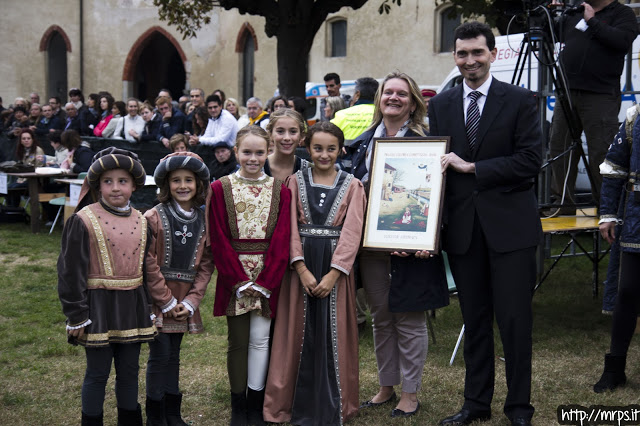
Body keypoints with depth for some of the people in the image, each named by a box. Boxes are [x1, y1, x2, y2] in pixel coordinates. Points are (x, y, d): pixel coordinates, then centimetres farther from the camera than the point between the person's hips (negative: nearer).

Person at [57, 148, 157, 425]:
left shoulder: (141, 222, 7)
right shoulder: (83, 220, -10)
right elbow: (70, 271, -9)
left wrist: (148, 309, 14)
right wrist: (77, 315, -10)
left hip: (132, 305, 5)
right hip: (98, 305, -5)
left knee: (129, 371, 14)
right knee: (98, 373, 4)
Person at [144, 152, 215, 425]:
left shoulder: (203, 221, 5)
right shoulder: (154, 218, -9)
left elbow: (205, 265, 4)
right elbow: (148, 264, -12)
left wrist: (191, 301, -6)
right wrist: (166, 301, -12)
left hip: (183, 303, 4)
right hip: (157, 300, -4)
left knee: (173, 355, 13)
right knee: (160, 355, -2)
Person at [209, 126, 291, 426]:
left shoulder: (280, 190, 3)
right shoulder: (220, 189, 1)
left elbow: (281, 239, -2)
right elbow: (220, 240, -4)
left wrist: (264, 282, -10)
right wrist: (239, 281, -11)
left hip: (268, 276, 1)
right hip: (233, 278, 0)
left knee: (260, 338, 2)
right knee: (237, 341, 6)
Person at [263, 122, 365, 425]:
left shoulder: (352, 186, 4)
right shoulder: (296, 182, 6)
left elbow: (352, 233, -5)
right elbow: (289, 229, -2)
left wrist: (332, 275, -14)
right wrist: (302, 270, -14)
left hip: (336, 268, -1)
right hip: (301, 266, 1)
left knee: (333, 335, 3)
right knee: (300, 334, 4)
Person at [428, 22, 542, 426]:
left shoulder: (520, 100, -2)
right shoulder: (440, 105, 10)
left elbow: (530, 161, -10)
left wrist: (472, 167, -13)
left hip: (510, 225, -3)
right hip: (462, 226, 4)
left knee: (515, 318, 1)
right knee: (474, 319, 12)